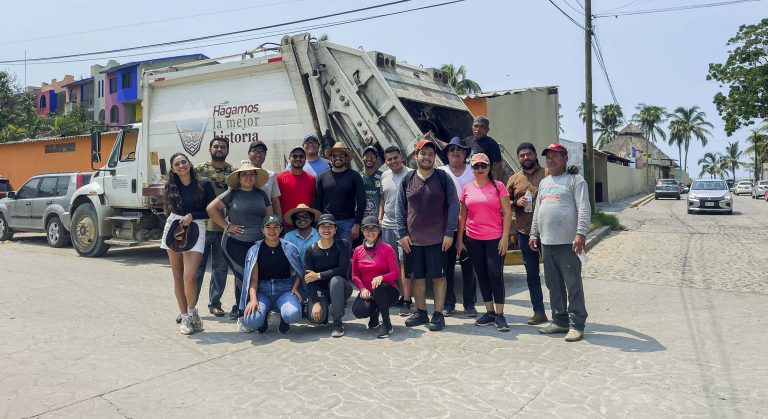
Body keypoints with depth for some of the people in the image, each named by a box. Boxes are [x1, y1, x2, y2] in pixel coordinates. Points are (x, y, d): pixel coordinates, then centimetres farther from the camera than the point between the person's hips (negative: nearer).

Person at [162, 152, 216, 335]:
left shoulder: (203, 184, -2)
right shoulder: (171, 187, 9)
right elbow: (169, 210, 19)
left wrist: (192, 215, -11)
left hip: (195, 230, -4)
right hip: (173, 229, 4)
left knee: (189, 277, -15)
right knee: (178, 277, 7)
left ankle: (192, 313, 10)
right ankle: (185, 317, 17)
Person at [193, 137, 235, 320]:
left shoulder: (234, 172, 7)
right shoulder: (199, 169, 3)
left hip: (224, 228, 2)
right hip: (201, 227, -2)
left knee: (220, 268, 9)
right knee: (196, 267, 4)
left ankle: (215, 303, 23)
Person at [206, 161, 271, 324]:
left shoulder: (261, 194, 12)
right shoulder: (232, 193, 0)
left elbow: (270, 216, 16)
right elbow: (211, 208, -3)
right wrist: (227, 226, -5)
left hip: (258, 242, 4)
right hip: (235, 243, -3)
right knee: (243, 274, -12)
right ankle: (241, 309, 3)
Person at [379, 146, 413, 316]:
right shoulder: (384, 176, 13)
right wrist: (380, 219, 15)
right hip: (387, 225, 7)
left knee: (404, 262, -7)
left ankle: (406, 300, -3)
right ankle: (401, 295, 23)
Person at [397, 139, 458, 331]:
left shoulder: (443, 178, -2)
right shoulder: (407, 180, 6)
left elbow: (453, 205, -4)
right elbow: (401, 208, 8)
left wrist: (449, 233, -10)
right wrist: (403, 233, 1)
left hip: (437, 239, -3)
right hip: (413, 239, 3)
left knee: (438, 276, 3)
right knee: (417, 276, 10)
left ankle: (438, 314, 13)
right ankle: (421, 312, 24)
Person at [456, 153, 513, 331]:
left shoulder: (498, 186, -1)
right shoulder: (467, 189, 8)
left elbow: (507, 213, -3)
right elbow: (462, 216, 12)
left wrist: (505, 237, -9)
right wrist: (460, 239, 9)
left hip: (495, 239, -3)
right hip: (473, 239, 4)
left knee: (496, 275, -6)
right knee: (482, 275, 9)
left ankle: (500, 315, 3)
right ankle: (489, 312, 19)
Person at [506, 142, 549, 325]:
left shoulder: (547, 174, 0)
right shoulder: (513, 179, 11)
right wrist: (516, 203, -6)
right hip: (525, 232, 4)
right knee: (532, 272, 10)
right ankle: (539, 312, 20)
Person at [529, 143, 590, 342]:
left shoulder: (575, 180, -1)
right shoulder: (544, 183, 20)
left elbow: (584, 209, -10)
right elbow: (537, 211, 23)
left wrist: (581, 233, -20)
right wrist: (534, 234, 19)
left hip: (568, 242, -7)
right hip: (546, 242, 7)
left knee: (573, 284, -2)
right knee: (553, 284, 12)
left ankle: (576, 324, 5)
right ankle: (560, 320, 22)